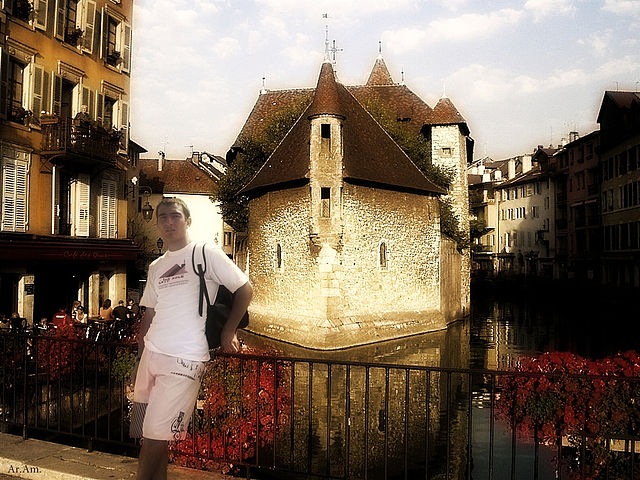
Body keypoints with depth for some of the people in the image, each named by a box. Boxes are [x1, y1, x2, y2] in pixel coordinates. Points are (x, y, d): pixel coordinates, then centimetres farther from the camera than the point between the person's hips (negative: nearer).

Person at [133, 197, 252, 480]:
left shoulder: (205, 253, -3)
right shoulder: (155, 267, 16)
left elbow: (245, 290, -4)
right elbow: (149, 314, 19)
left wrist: (228, 333, -5)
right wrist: (139, 358, 14)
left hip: (184, 360, -6)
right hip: (151, 353, 6)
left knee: (156, 437, -4)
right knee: (153, 435, 14)